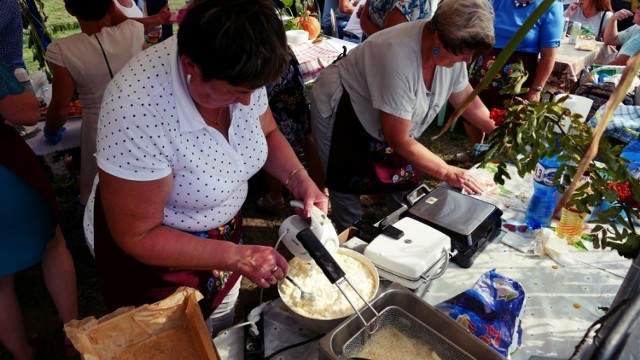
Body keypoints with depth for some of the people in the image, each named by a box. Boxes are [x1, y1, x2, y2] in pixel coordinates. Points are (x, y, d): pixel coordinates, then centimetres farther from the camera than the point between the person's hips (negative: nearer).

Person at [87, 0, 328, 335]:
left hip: (224, 229, 5)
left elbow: (267, 133, 0)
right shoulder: (137, 111, -37)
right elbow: (137, 236, -26)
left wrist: (299, 178, -18)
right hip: (153, 252, -5)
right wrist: (237, 256, -28)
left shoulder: (240, 71, -19)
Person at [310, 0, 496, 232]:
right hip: (338, 114, -7)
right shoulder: (399, 59, -38)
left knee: (405, 176, 6)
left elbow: (464, 98, 4)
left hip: (378, 120, 7)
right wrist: (446, 173, -24)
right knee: (348, 188, 0)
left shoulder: (452, 47, -14)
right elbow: (399, 140, -30)